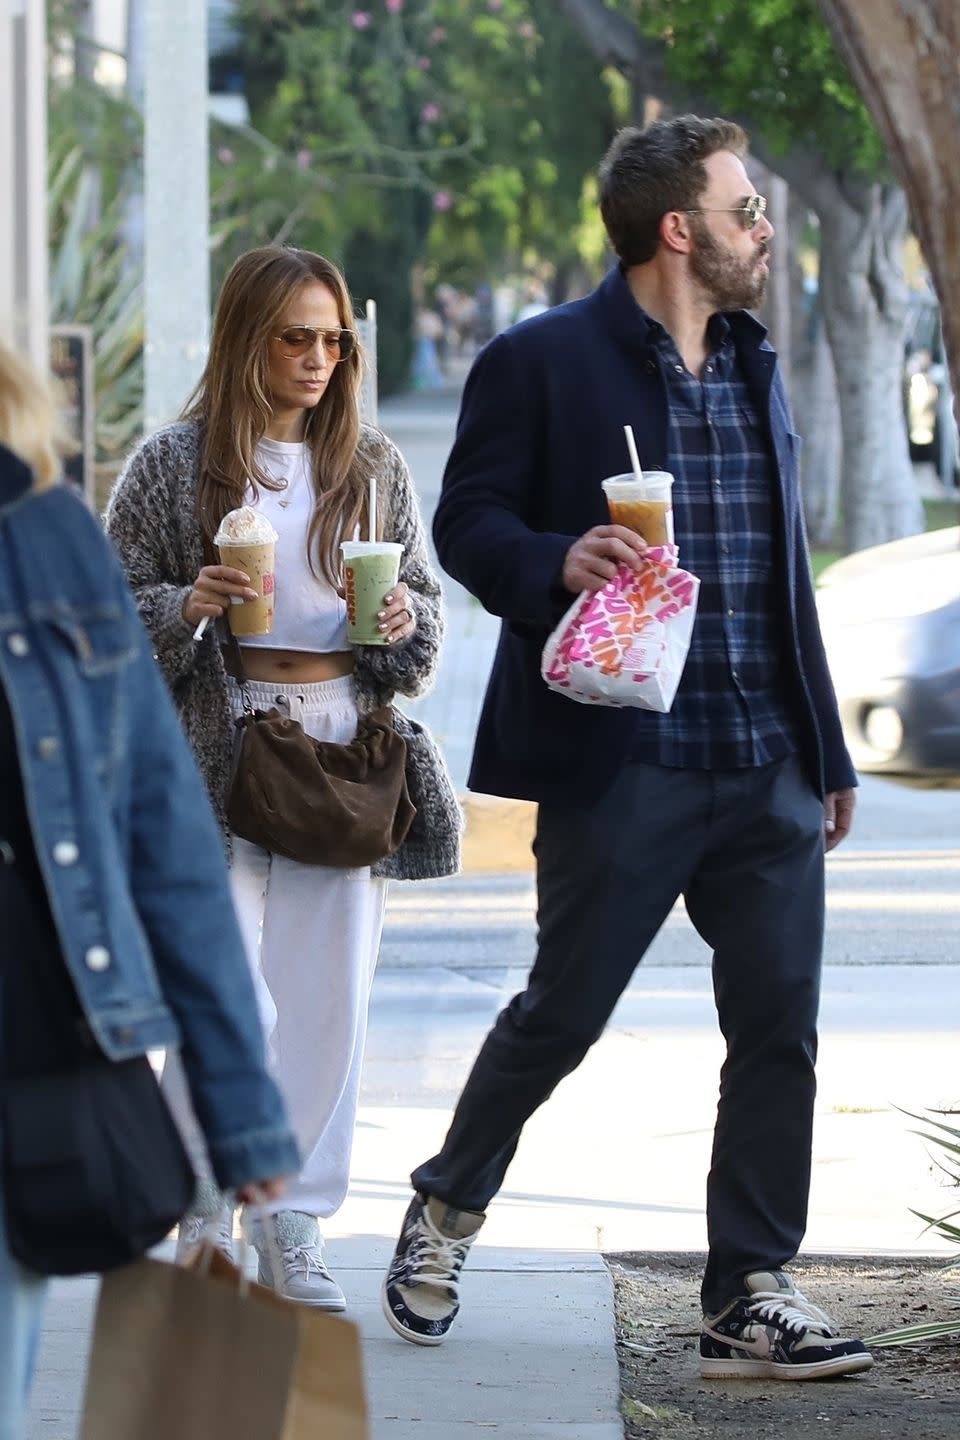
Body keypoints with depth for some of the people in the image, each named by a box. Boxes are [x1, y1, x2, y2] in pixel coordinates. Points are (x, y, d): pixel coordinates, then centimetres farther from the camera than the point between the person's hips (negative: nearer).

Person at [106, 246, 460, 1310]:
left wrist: (401, 625, -5)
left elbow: (427, 603, 17)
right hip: (217, 755, -3)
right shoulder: (172, 466, 2)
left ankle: (294, 1232, 11)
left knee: (328, 999, 2)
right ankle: (203, 1221, 6)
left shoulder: (371, 468, 11)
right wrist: (187, 608, -16)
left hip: (345, 753, 3)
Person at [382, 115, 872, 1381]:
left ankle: (752, 1299, 7)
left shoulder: (756, 370, 16)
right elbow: (468, 523, -4)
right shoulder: (542, 363, -4)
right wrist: (561, 562, -26)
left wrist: (828, 754, 17)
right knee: (562, 1013, 4)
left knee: (779, 1029, 1)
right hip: (622, 764, -6)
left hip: (767, 771, 6)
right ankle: (446, 1213, 28)